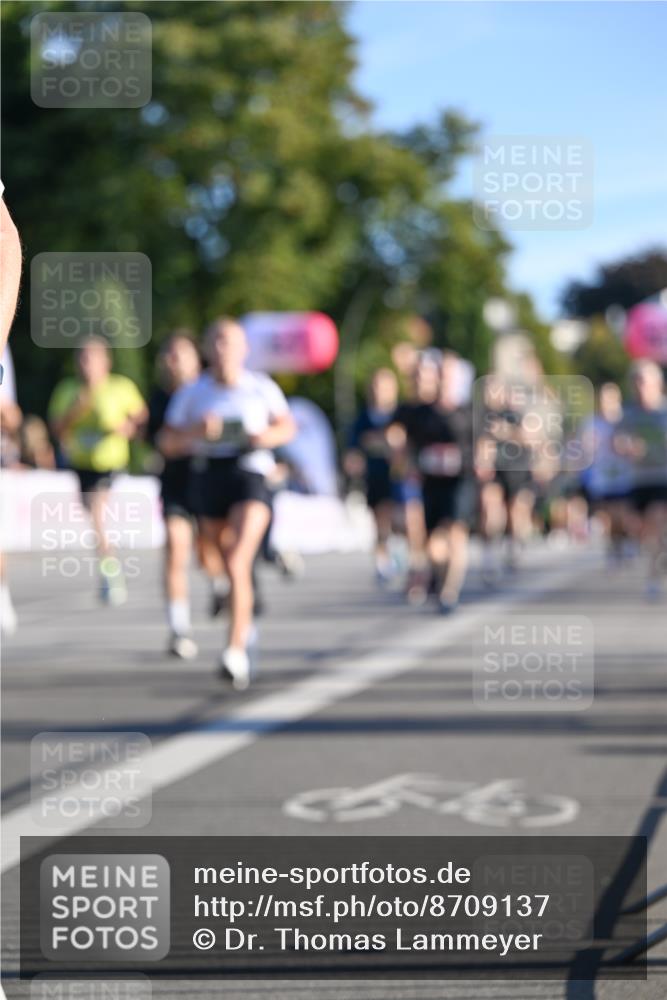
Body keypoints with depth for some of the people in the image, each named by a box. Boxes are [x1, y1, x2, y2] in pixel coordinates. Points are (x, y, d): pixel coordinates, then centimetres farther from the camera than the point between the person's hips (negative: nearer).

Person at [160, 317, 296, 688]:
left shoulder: (262, 387, 3)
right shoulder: (192, 393, 5)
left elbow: (288, 427, 15)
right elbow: (168, 442, 4)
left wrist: (268, 436, -6)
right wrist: (196, 430, -14)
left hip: (251, 474, -3)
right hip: (209, 477, 3)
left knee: (237, 563, -21)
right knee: (232, 565, 14)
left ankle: (237, 652, -26)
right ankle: (246, 625, 44)